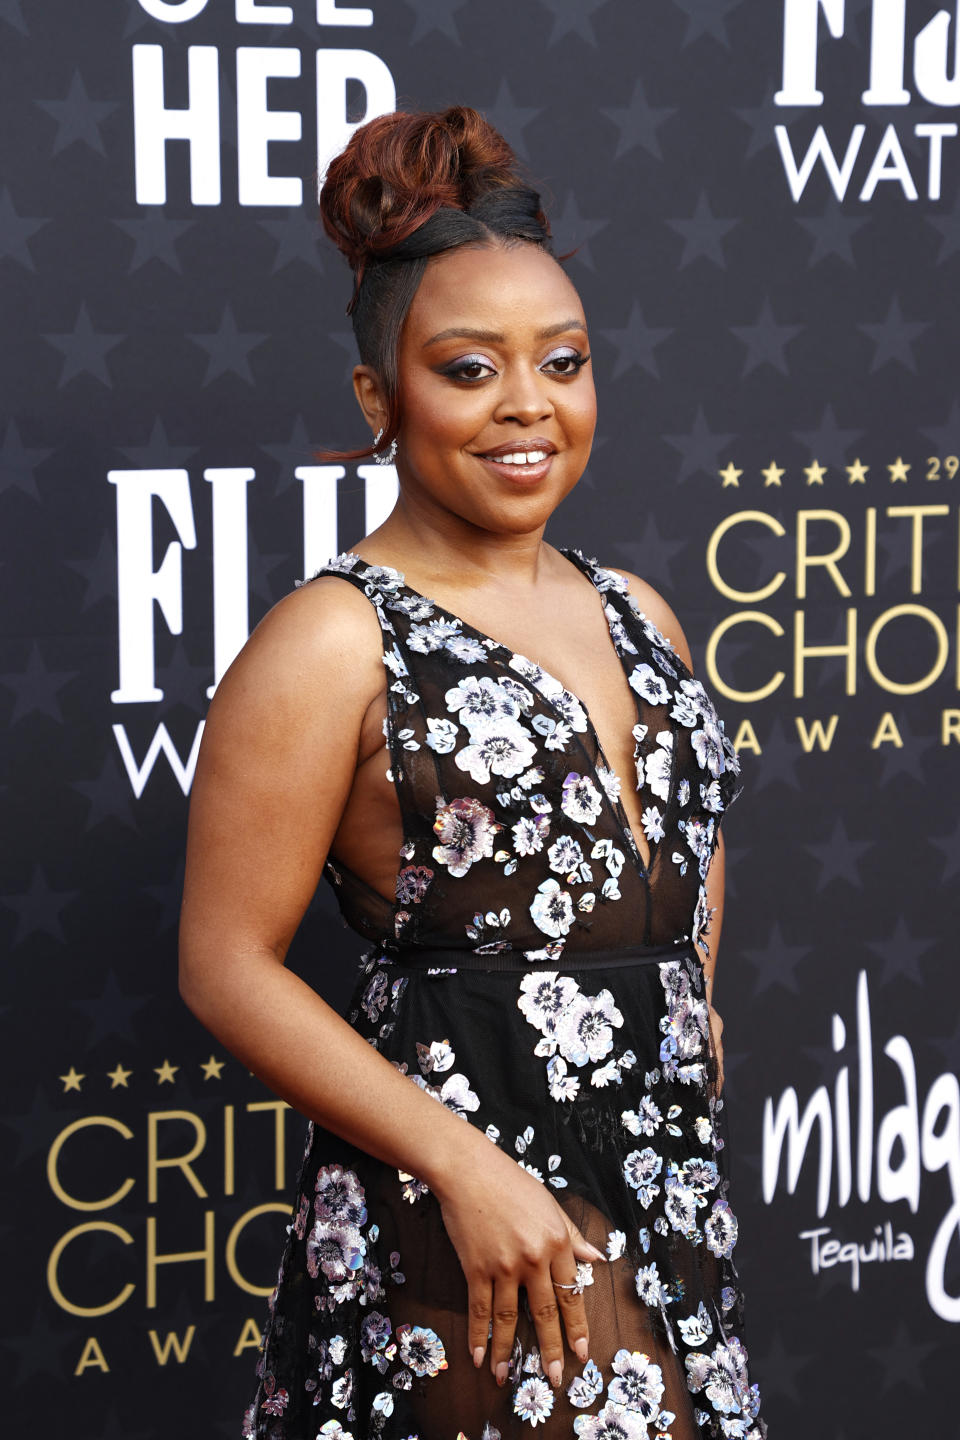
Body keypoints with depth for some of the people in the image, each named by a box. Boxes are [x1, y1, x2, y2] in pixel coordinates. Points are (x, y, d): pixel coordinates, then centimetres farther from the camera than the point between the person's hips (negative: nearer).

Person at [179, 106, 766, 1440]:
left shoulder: (636, 614, 12)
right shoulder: (331, 644, -8)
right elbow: (227, 965, -11)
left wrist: (684, 1015, 11)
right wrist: (465, 1164, -17)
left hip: (677, 1206, 7)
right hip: (466, 1216, -6)